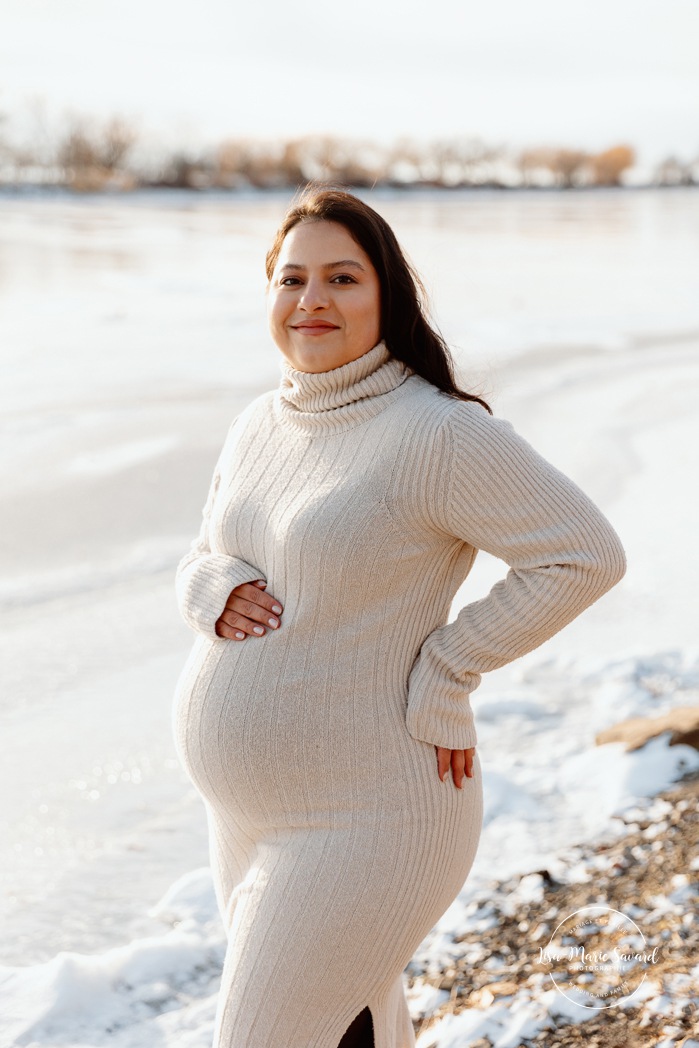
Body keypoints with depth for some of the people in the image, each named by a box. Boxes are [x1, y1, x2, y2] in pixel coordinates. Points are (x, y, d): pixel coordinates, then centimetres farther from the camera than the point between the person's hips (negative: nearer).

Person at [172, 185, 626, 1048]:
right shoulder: (258, 427, 6)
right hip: (250, 811, 8)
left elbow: (587, 554, -19)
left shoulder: (437, 433, -18)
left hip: (365, 822, -8)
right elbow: (202, 560, 18)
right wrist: (214, 592, -6)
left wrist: (445, 668, -17)